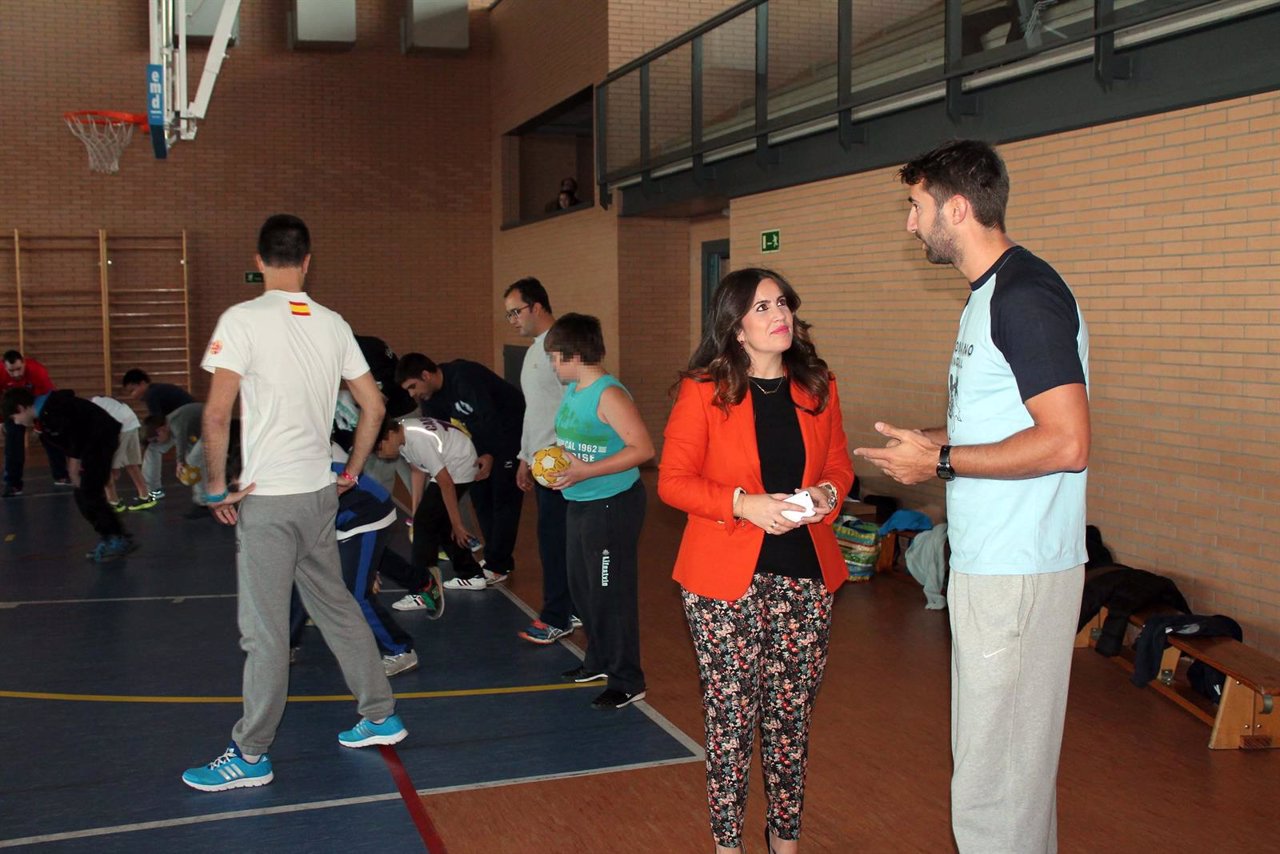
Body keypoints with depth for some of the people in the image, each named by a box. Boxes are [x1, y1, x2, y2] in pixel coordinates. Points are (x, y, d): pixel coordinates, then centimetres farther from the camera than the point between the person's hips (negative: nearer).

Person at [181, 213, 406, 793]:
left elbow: (217, 413, -17)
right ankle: (380, 717, 27)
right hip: (319, 492, 6)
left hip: (266, 499, -6)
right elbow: (373, 406, 8)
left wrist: (217, 488, -7)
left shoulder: (243, 320, -12)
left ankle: (250, 756, 13)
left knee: (264, 630, 2)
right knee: (335, 606, 19)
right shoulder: (333, 324, 5)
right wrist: (352, 471, 18)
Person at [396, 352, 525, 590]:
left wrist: (491, 455, -30)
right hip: (483, 438, 9)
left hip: (510, 431, -9)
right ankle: (498, 562, 14)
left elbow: (490, 416, -29)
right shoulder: (429, 397, 1)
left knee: (503, 497, -9)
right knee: (480, 496, 7)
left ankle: (496, 567, -7)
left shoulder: (464, 377, -27)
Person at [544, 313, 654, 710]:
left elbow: (643, 448, -25)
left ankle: (627, 682, 7)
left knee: (611, 593, -3)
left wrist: (585, 471, -27)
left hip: (612, 505, -10)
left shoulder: (609, 394, -19)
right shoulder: (572, 390, 9)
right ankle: (599, 660, 37)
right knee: (582, 587, 20)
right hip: (579, 504, 10)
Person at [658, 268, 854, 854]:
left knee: (792, 718, 12)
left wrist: (828, 493, -7)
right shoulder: (703, 391, -7)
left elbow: (839, 462, 16)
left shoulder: (818, 388, 6)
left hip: (805, 576, 4)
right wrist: (744, 504, -20)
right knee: (731, 719, 6)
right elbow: (673, 481, -7)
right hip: (726, 581, -3)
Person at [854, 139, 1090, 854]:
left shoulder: (1025, 294, -17)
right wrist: (935, 441, 10)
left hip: (1016, 574, -10)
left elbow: (1067, 443, -24)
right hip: (992, 562, 10)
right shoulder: (993, 293, 15)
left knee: (992, 776, -2)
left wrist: (942, 462, -17)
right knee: (1017, 754, 19)